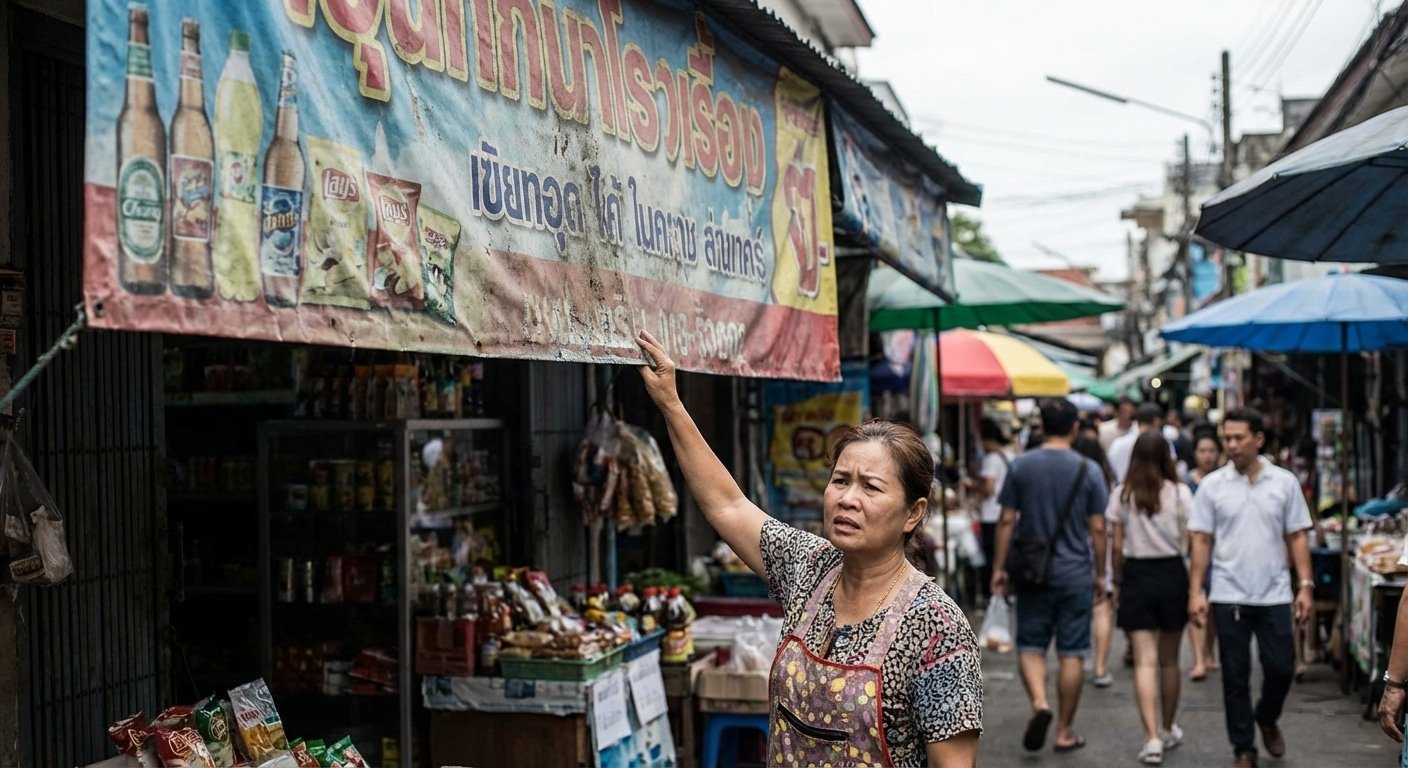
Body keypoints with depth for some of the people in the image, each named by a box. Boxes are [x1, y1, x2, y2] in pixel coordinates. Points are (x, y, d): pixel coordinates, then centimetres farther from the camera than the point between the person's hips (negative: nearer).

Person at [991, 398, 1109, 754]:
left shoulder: (1020, 466, -2)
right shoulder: (1088, 470, -4)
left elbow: (1006, 521, -2)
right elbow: (1097, 529, -2)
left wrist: (999, 568, 6)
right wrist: (1100, 574, 8)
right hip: (1076, 575, 0)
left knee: (1030, 646, 11)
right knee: (1072, 653, 7)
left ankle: (1039, 703, -14)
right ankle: (1065, 732, 12)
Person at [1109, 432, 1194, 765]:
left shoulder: (1122, 494, -1)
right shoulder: (1179, 492, -3)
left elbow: (1117, 546, 0)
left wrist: (1117, 582, 11)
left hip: (1136, 576, -1)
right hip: (1171, 574, 1)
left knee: (1145, 662, -3)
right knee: (1169, 660, 15)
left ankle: (1152, 738, -15)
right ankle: (1168, 730, 31)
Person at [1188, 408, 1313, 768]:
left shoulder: (1285, 482, 2)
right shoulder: (1212, 485, -1)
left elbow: (1296, 537, 4)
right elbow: (1202, 541, 0)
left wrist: (1305, 585, -2)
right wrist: (1196, 591, -5)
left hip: (1275, 595, 1)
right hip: (1229, 597, -1)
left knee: (1281, 668, 3)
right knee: (1235, 677, 4)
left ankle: (1267, 719, 34)